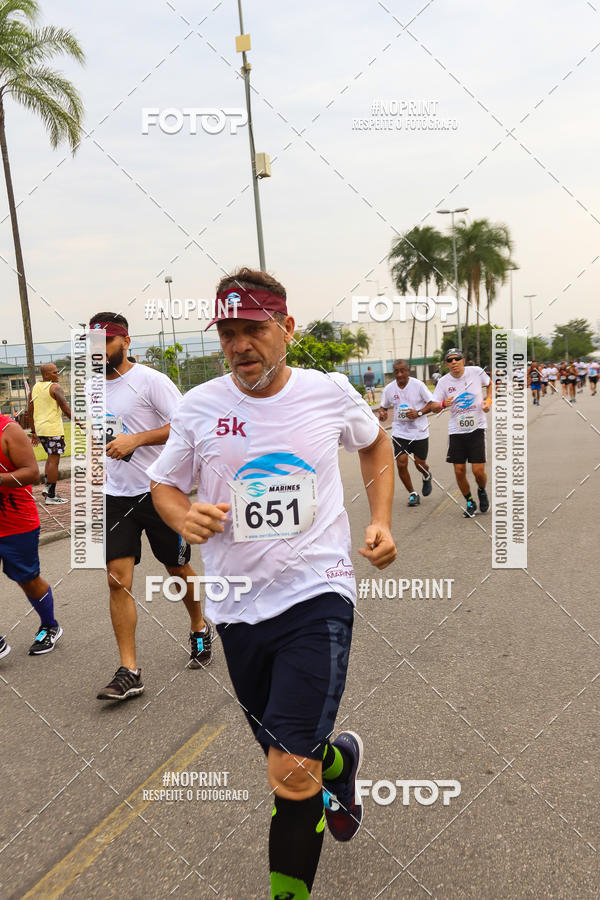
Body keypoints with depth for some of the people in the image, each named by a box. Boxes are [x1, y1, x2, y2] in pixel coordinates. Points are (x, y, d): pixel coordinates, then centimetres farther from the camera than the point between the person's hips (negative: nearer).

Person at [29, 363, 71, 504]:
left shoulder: (35, 388, 12)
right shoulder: (55, 388, -10)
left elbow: (30, 412, 15)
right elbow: (66, 409, -16)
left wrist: (33, 432, 20)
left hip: (40, 429, 8)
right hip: (53, 429, -8)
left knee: (51, 457, 22)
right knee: (54, 460, -2)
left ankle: (47, 487, 15)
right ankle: (51, 496, 0)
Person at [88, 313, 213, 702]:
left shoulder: (151, 380, -11)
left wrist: (137, 439, -26)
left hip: (159, 491, -5)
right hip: (116, 495, 5)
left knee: (179, 569, 12)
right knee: (118, 580, -6)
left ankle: (200, 627, 40)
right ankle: (129, 671, -1)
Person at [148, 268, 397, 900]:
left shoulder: (329, 392, -3)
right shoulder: (198, 406, -2)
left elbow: (375, 443, 17)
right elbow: (163, 485, 10)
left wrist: (381, 520, 5)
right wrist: (184, 516, -13)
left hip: (317, 594, -3)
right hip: (238, 607, 3)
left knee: (291, 774, -16)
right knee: (288, 759, 18)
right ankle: (340, 759, 53)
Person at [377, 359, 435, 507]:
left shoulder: (418, 385, -9)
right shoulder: (389, 389, -1)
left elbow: (432, 403, -5)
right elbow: (384, 406, 12)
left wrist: (419, 413, -20)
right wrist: (381, 413, -11)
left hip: (419, 431, -2)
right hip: (399, 432, 2)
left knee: (420, 464, 6)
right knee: (401, 464, -6)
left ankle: (427, 476, 44)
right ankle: (412, 494, 14)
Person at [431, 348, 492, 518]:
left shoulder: (476, 371, -4)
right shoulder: (443, 382, -3)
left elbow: (489, 384, 17)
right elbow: (433, 407, -3)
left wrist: (488, 400, 1)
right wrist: (443, 404, -25)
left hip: (476, 428, -1)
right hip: (456, 430, 1)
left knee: (478, 471, -7)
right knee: (459, 471, 0)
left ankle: (482, 491, 28)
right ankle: (470, 502, 23)